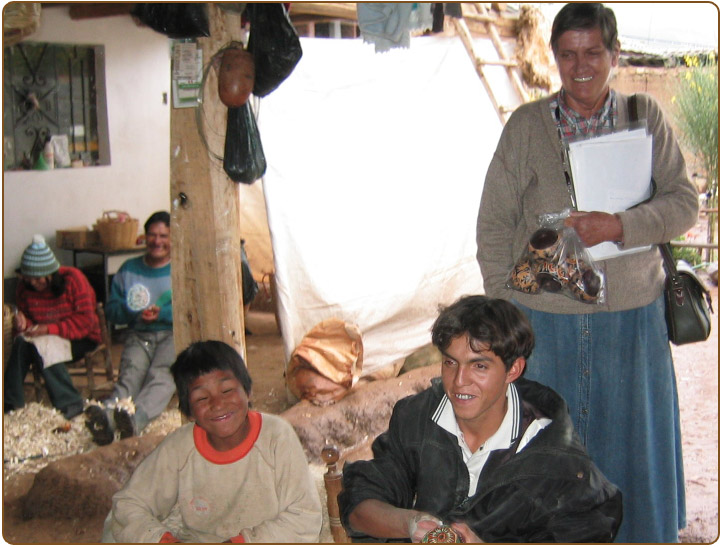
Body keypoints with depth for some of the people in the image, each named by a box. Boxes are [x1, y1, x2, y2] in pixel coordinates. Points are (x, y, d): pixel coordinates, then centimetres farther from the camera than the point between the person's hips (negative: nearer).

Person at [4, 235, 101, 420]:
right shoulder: (24, 288, 0)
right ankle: (10, 403, -20)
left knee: (43, 347, -32)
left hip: (81, 340, -5)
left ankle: (69, 403, -28)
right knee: (21, 342, -27)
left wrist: (49, 329, -28)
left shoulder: (73, 278, -16)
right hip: (44, 338, 5)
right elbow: (27, 322, 7)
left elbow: (85, 321, -20)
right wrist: (21, 323, -19)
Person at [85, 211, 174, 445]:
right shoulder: (129, 269, 19)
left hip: (174, 335, -2)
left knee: (160, 375, -34)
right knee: (129, 375, -29)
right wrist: (136, 313, -5)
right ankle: (106, 415, -60)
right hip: (139, 336, 3)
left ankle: (136, 416, -64)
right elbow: (111, 310, 15)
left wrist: (162, 314, -13)